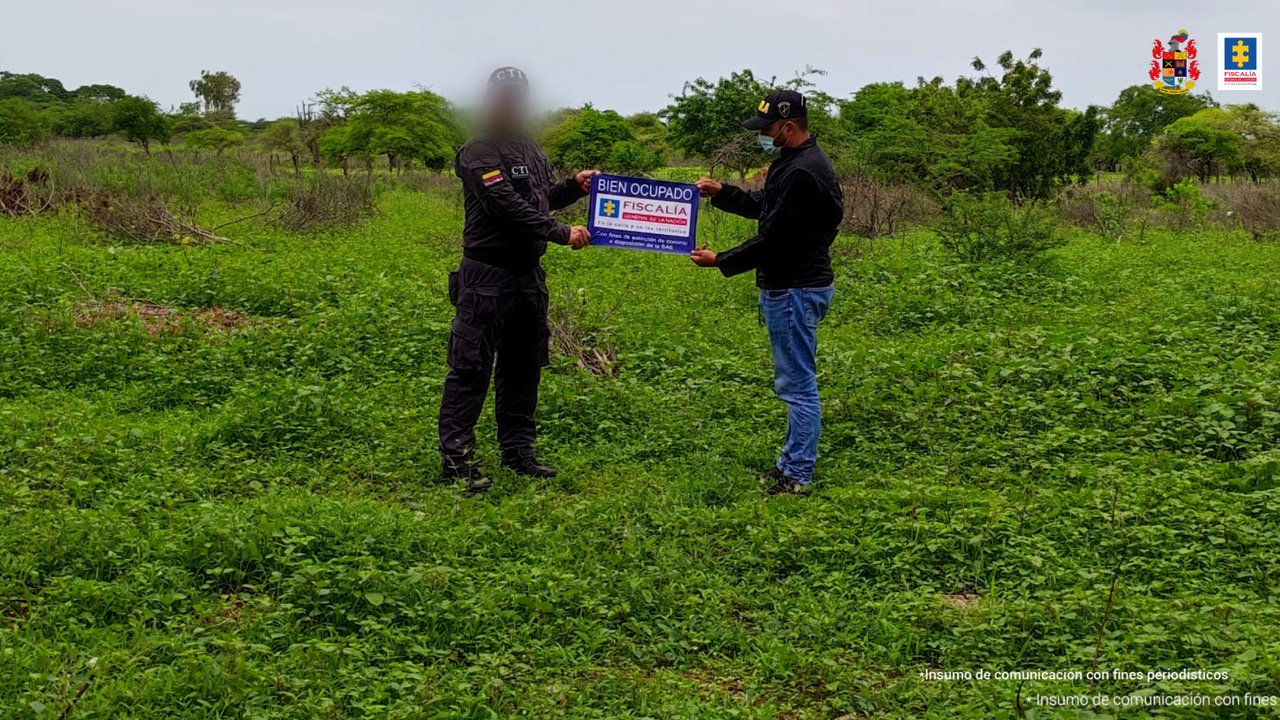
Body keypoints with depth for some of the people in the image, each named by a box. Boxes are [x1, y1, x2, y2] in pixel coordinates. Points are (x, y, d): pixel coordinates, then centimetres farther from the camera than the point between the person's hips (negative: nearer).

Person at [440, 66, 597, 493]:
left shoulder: (530, 149, 16)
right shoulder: (479, 153, -12)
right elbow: (509, 206, -21)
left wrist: (575, 186, 8)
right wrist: (563, 233, -21)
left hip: (528, 276, 9)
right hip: (487, 277, -8)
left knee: (523, 367, 13)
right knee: (471, 368, -6)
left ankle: (517, 451, 23)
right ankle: (456, 458, -1)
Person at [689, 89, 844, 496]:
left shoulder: (802, 173, -22)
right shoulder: (797, 162, 13)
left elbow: (774, 238, -23)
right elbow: (764, 205, 24)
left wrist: (720, 261, -14)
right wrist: (721, 193, 12)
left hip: (795, 290, -11)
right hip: (794, 285, 11)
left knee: (797, 383, -5)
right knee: (796, 381, 17)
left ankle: (797, 476, 2)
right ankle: (792, 463, 27)